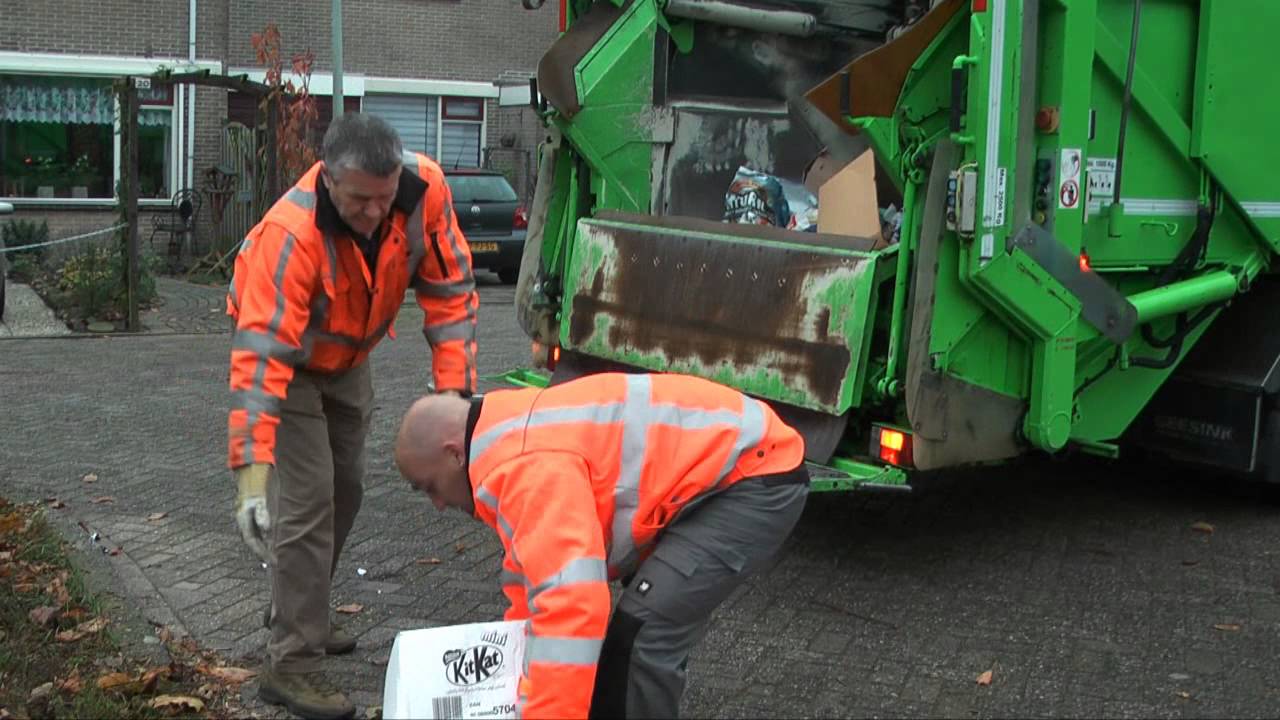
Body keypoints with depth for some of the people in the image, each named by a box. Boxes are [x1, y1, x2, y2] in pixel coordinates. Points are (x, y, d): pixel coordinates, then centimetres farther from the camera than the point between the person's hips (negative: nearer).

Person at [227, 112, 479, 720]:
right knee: (306, 501, -12)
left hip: (349, 357, 6)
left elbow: (451, 290, -17)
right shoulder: (291, 234, -40)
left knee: (345, 492, 16)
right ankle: (290, 665, -2)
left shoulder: (424, 188, -27)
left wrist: (454, 389, -22)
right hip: (288, 356, -6)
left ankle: (296, 612, 37)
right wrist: (252, 472, -45)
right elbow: (260, 358, -41)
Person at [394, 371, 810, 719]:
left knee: (645, 629, -16)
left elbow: (571, 604, -35)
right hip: (719, 466, 11)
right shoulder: (516, 443, 10)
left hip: (756, 474, -11)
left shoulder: (527, 464, -25)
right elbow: (532, 573, 22)